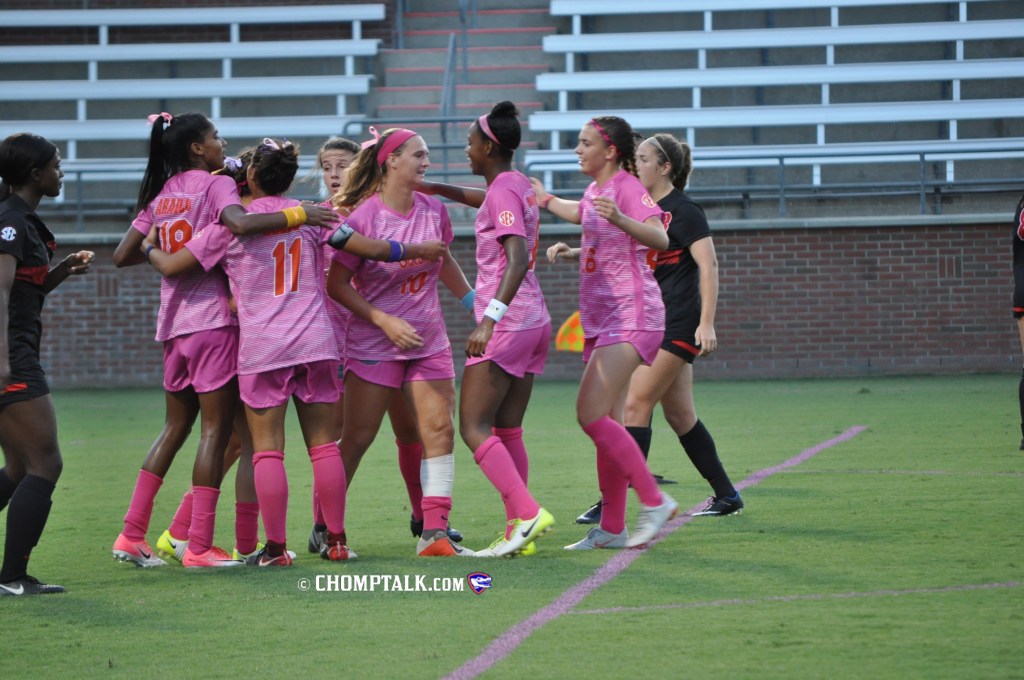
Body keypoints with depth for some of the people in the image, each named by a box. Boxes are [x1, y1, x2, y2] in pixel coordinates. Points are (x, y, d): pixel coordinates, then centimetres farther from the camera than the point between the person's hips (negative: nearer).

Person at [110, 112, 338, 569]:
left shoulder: (161, 194, 13)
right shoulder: (216, 184, -6)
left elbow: (122, 256, 13)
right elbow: (240, 222, -28)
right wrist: (299, 215, -21)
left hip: (173, 325, 7)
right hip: (214, 320, -7)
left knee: (175, 427, 16)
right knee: (215, 430, -3)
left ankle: (132, 535, 10)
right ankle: (200, 547, -6)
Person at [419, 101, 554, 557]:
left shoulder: (503, 190, -13)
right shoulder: (519, 186, 14)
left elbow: (518, 261, -25)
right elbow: (474, 197, 36)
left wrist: (489, 318, -32)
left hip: (505, 325, -9)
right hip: (534, 321, 9)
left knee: (473, 428, -8)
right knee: (507, 432, 10)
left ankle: (527, 513, -21)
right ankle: (518, 528, 7)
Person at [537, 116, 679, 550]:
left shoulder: (627, 188, -12)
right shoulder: (594, 191, 14)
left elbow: (659, 239, -28)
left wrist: (619, 219, -43)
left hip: (630, 318, -9)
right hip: (600, 320, 9)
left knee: (591, 414, -19)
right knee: (608, 424, 9)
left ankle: (654, 501, -12)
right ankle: (611, 528, 13)